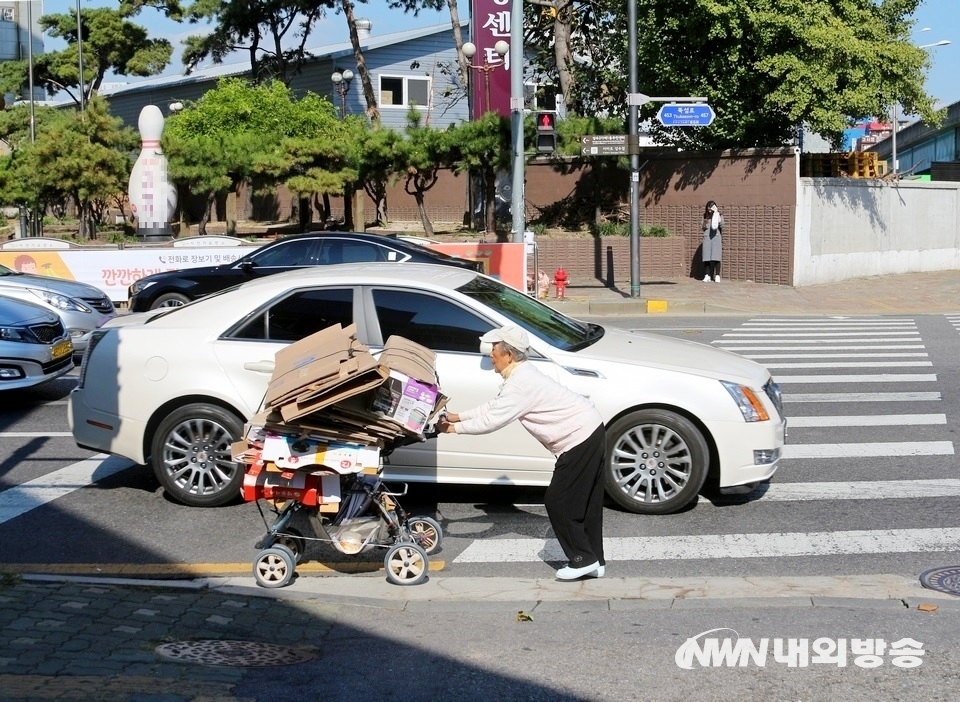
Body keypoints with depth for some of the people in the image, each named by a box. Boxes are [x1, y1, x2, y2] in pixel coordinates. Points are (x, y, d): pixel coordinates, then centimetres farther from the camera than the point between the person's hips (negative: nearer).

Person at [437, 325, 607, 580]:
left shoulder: (520, 384, -19)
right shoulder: (521, 374, 14)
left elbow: (492, 420, -19)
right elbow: (494, 406, 21)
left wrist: (454, 428, -8)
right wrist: (458, 416, 18)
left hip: (580, 441, -10)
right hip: (590, 434, 10)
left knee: (557, 502, -3)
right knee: (584, 503, 14)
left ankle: (583, 559, 4)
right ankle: (594, 562, 20)